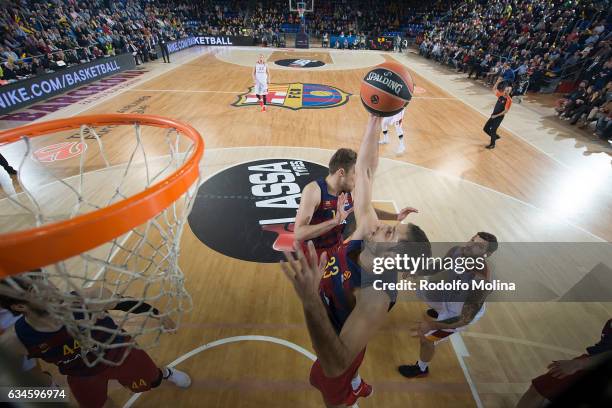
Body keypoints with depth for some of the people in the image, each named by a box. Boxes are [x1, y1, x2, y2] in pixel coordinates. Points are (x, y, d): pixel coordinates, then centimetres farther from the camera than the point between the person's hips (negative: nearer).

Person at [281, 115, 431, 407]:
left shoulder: (377, 295, -43)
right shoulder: (366, 229, -26)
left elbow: (335, 366, -50)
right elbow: (364, 169, -22)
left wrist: (310, 299, -63)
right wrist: (376, 117, -28)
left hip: (337, 349, -6)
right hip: (329, 332, 6)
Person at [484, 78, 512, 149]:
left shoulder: (509, 100, -16)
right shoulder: (501, 95, 3)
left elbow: (506, 111, -18)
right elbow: (494, 89, 15)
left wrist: (496, 116, -18)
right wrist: (497, 82, -1)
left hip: (499, 117, -7)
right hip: (493, 115, 7)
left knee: (492, 130, -5)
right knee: (486, 128, 10)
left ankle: (492, 144, 13)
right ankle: (495, 136, 34)